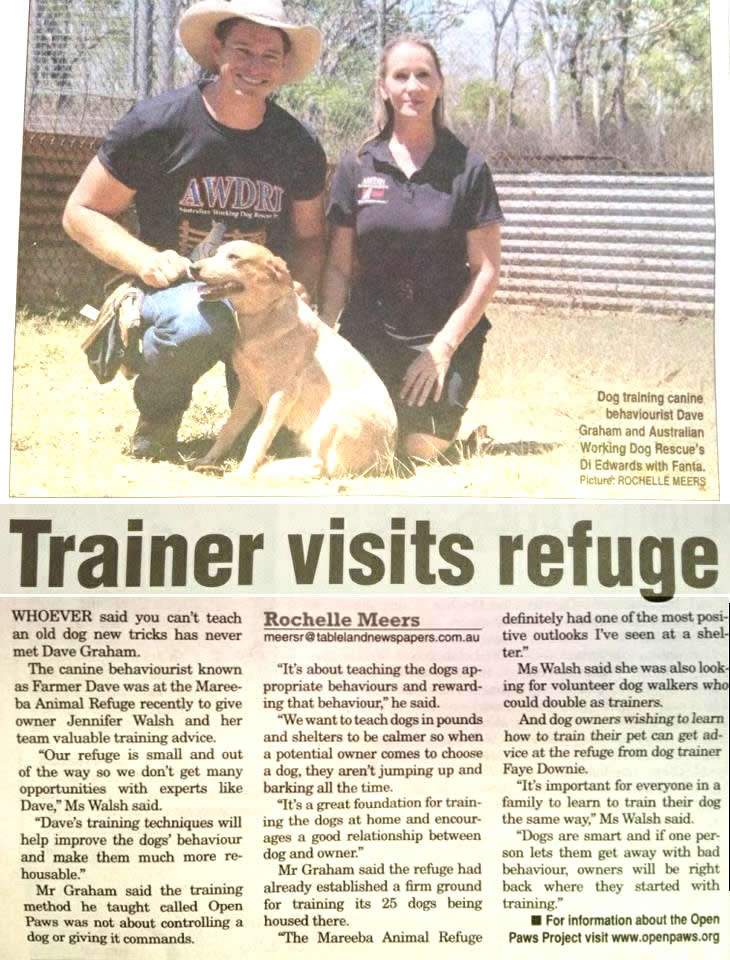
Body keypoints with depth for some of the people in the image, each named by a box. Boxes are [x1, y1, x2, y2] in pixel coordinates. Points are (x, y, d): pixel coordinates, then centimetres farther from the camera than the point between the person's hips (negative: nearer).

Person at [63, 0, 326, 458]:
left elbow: (309, 237, 13)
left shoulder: (299, 145, 1)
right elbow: (81, 213, -4)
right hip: (174, 288, -3)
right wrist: (147, 260, -21)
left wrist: (299, 291, -9)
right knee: (197, 319, -39)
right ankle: (156, 419, -6)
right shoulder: (158, 124, -10)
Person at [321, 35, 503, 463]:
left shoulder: (468, 168, -2)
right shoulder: (357, 167, 3)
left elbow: (487, 270, -4)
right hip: (369, 332, 2)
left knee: (422, 446, -17)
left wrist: (443, 347, -11)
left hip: (445, 335, -2)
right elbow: (339, 266, 4)